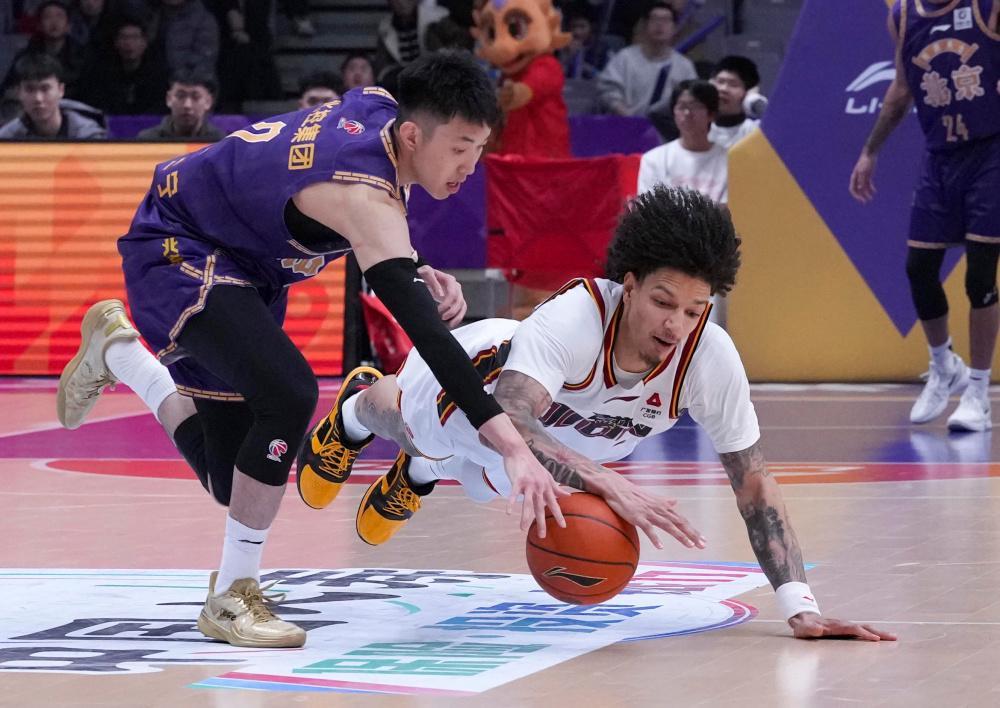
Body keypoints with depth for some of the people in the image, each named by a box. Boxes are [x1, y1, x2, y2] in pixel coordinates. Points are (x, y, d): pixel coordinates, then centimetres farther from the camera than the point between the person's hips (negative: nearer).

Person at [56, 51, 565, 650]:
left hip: (245, 260, 9)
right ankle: (231, 600, -19)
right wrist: (514, 448, -51)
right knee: (289, 395, -33)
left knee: (233, 479, 10)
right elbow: (425, 330, -44)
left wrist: (419, 274, -7)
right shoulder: (365, 194, -36)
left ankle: (116, 350, 36)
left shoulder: (378, 107, -11)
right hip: (177, 252, -9)